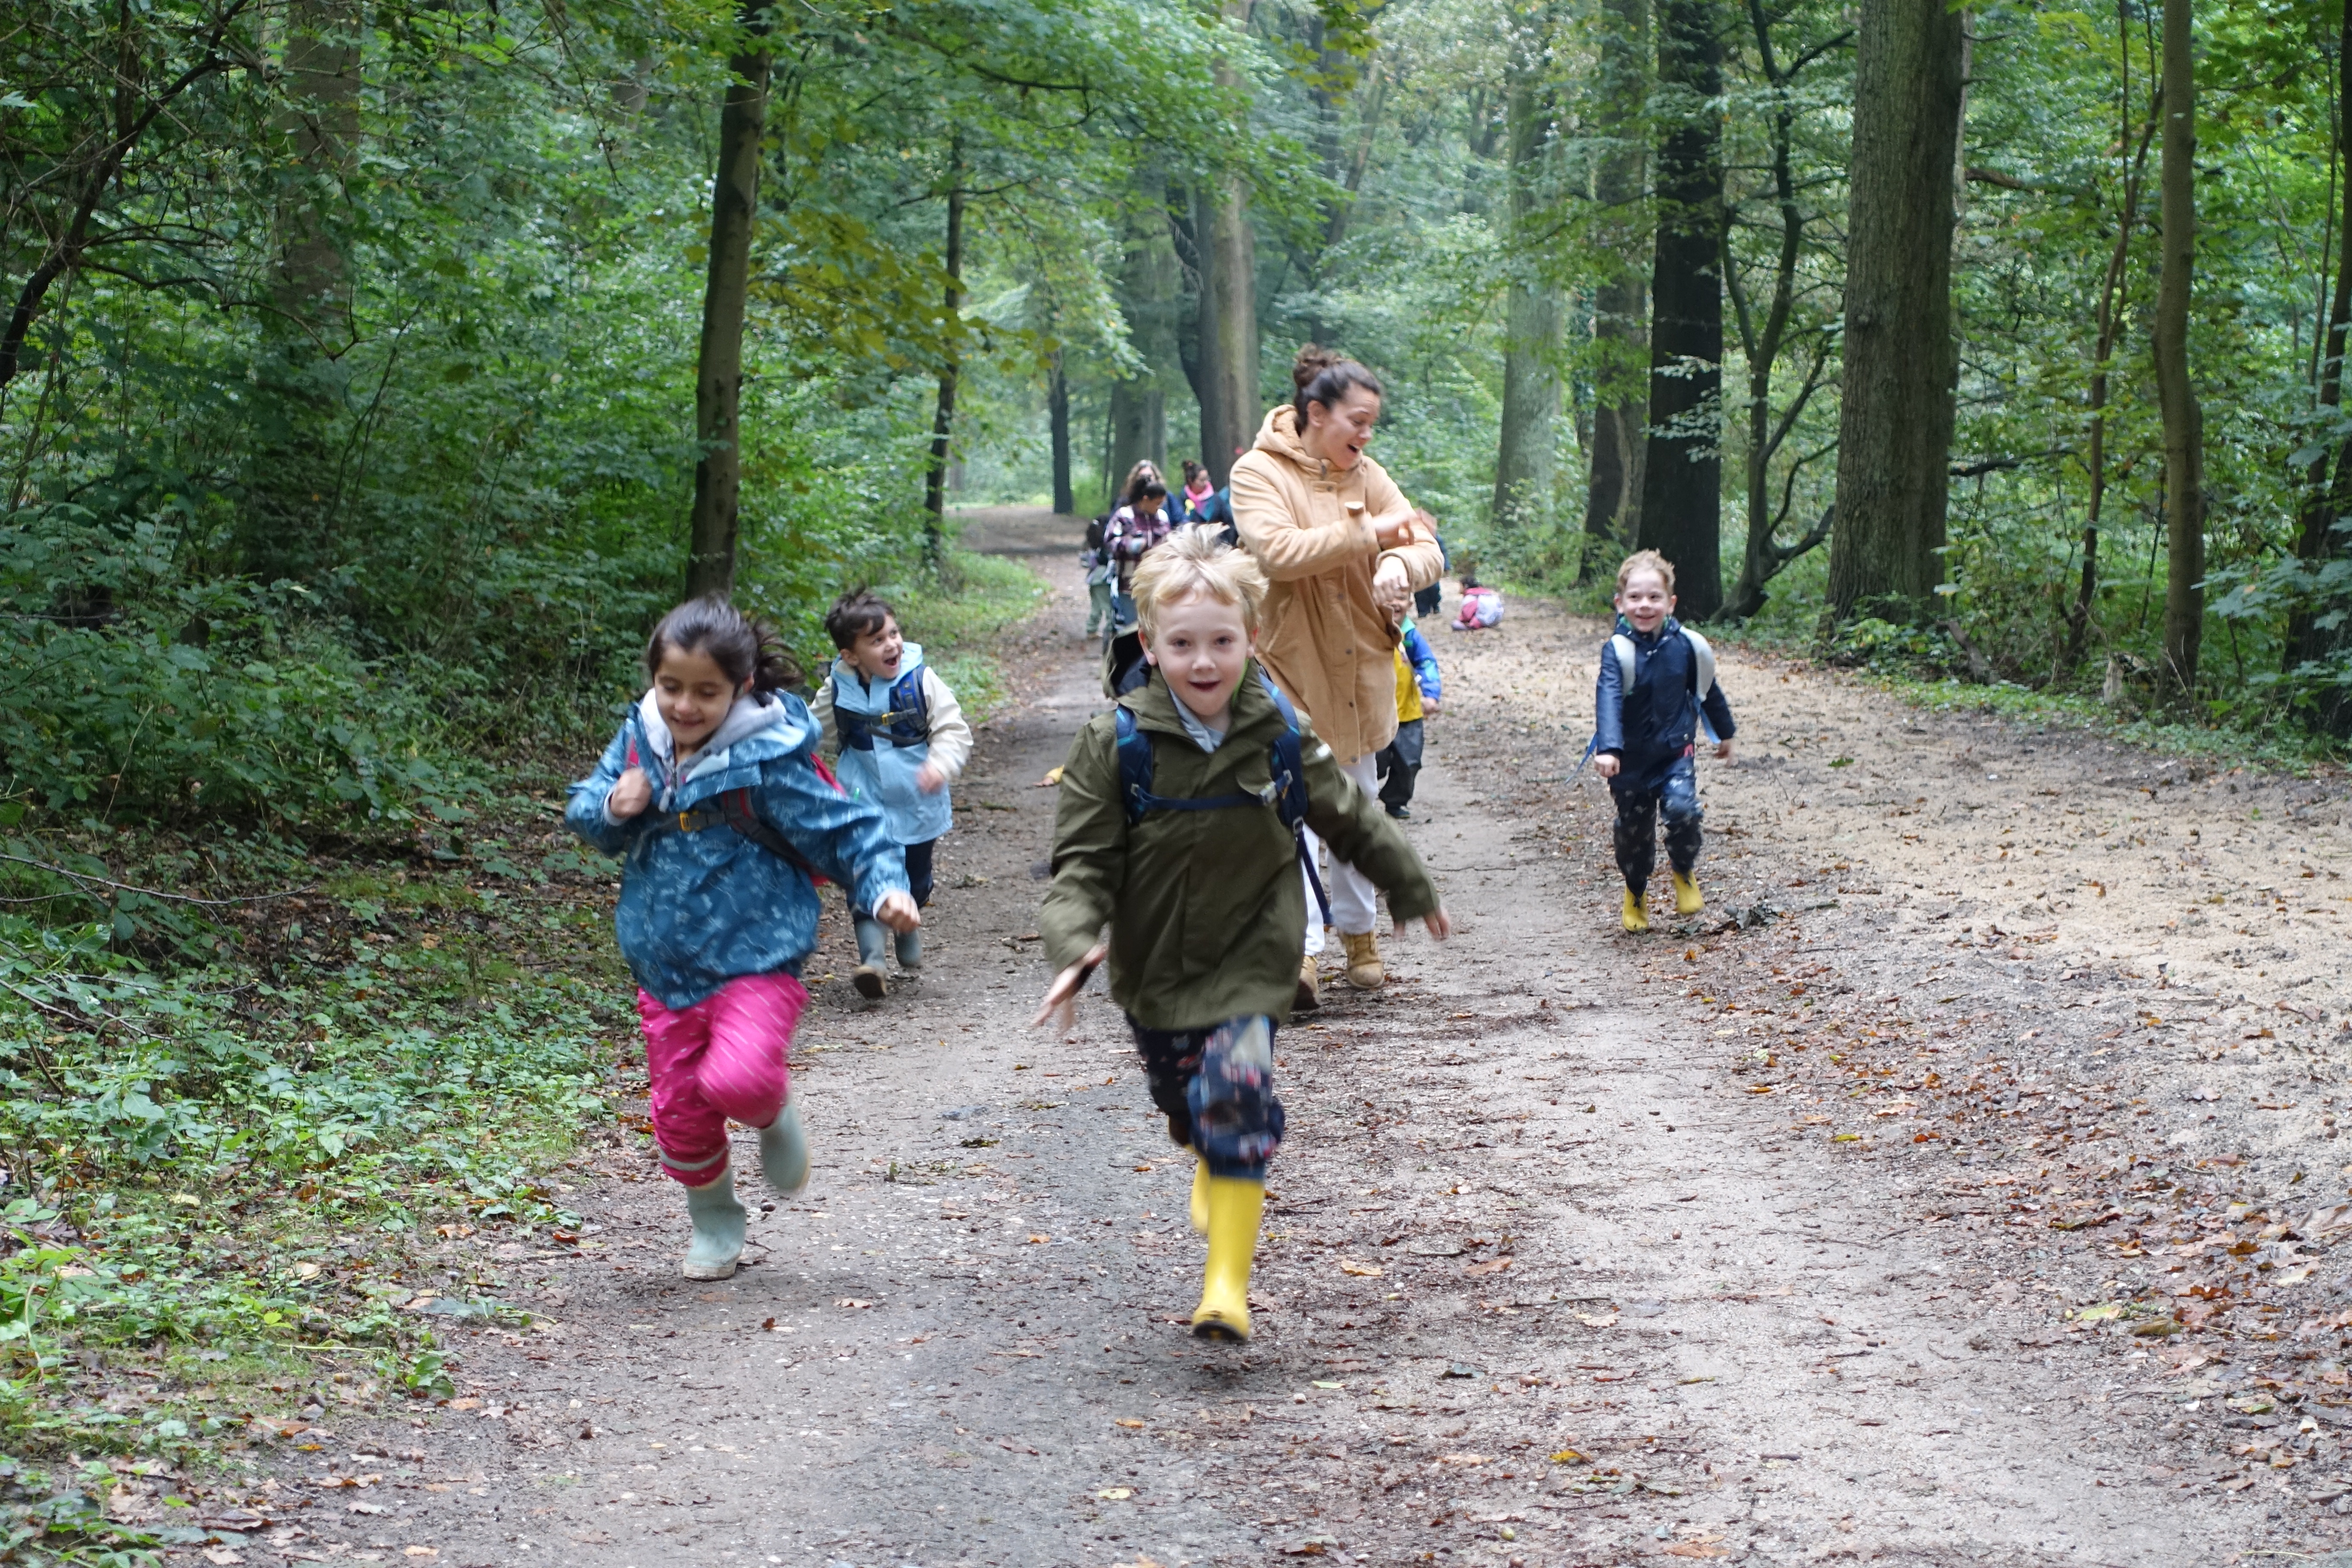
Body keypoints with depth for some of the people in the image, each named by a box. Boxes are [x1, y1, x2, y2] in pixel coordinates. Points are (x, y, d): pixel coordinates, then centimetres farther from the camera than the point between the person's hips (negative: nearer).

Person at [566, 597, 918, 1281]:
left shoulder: (768, 761, -16)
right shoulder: (640, 741, 0)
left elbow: (849, 829, -10)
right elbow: (584, 810, 12)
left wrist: (886, 889, -27)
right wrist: (611, 807, -12)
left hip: (755, 960, -5)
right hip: (666, 969, 5)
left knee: (738, 1080, -27)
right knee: (680, 1112, 10)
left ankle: (775, 1116, 10)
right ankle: (714, 1223, 37)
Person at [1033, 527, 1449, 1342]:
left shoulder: (1281, 732, -8)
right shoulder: (1117, 742, -14)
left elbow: (1351, 821, 9)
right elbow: (1083, 862, -13)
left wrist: (1413, 891, 21)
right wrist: (1074, 946, -29)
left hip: (1252, 958, -1)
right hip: (1155, 963, 2)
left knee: (1236, 1093, -20)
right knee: (1185, 1102, 18)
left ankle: (1228, 1283, -17)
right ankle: (1217, 1169, 56)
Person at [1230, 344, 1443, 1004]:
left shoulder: (1366, 476, 6)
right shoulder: (1259, 473, -10)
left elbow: (1427, 549, 0)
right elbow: (1278, 551, -25)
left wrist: (1401, 564, -24)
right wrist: (1372, 532, -25)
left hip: (1359, 668, 6)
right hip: (1290, 667, -6)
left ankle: (1358, 933, 31)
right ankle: (1300, 949, -23)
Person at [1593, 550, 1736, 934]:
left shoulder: (1685, 646, -4)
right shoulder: (1618, 650, -14)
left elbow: (1707, 690, 14)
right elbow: (1608, 700, -29)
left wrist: (1723, 733, 27)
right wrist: (1607, 749, -44)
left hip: (1675, 753, 1)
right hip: (1631, 760, -1)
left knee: (1681, 808, -23)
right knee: (1634, 831, 8)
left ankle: (1685, 873, 7)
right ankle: (1635, 895, 36)